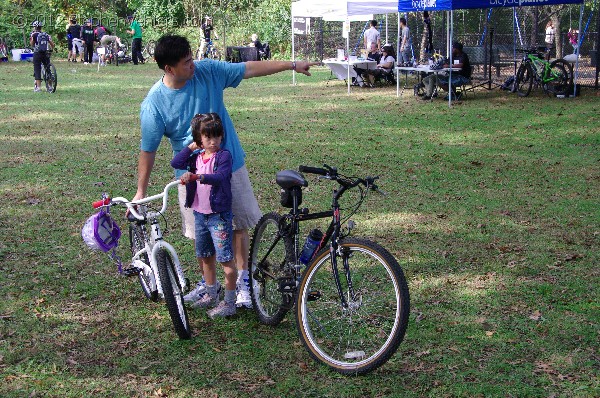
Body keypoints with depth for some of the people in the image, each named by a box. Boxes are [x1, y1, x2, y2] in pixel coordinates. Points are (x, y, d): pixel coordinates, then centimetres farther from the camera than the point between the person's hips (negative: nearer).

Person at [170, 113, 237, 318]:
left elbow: (220, 176, -27)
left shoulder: (224, 155, -10)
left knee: (226, 259, -4)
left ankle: (229, 303, 5)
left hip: (219, 215, -7)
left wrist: (197, 176, -39)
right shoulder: (196, 157, 8)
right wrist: (191, 147, -5)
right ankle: (211, 295, 35)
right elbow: (175, 163, -5)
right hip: (199, 214, 7)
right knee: (204, 257, 18)